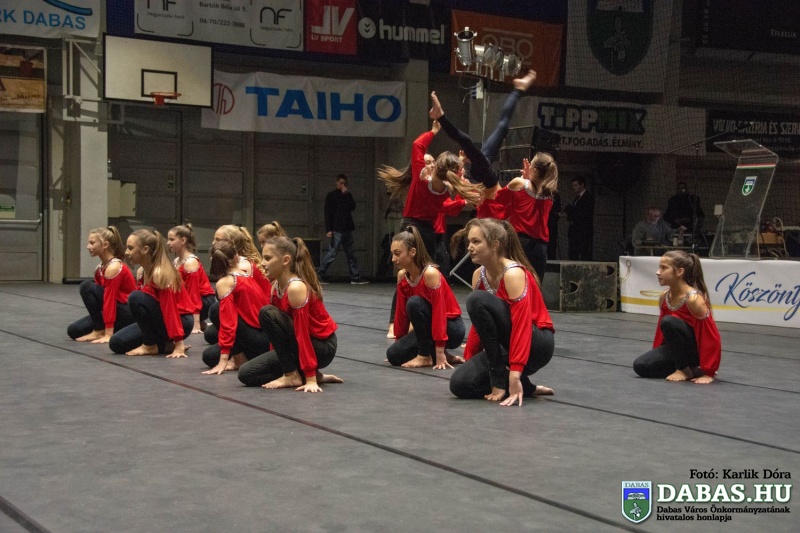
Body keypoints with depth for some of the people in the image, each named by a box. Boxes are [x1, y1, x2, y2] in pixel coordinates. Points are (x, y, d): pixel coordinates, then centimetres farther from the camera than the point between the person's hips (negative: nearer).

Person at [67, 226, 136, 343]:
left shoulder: (113, 267, -19)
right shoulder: (100, 268, 9)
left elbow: (109, 299, -24)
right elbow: (103, 296, 13)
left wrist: (108, 334, -27)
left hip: (128, 314, -9)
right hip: (117, 311, 9)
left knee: (87, 287, -18)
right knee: (73, 331, -2)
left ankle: (99, 331, -12)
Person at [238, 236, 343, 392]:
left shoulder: (296, 287, -24)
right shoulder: (276, 286, 3)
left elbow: (302, 333, -28)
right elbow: (276, 323, 10)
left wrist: (310, 378, -29)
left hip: (322, 347, -9)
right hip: (299, 345, 9)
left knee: (267, 313, -25)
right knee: (246, 374, 0)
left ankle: (292, 375, -16)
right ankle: (310, 375, 5)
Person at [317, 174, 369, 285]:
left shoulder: (347, 195, 15)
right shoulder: (331, 195, 0)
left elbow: (353, 207, 0)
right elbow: (327, 213, -5)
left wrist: (346, 195, -7)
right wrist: (328, 229, -13)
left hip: (347, 229, 6)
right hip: (337, 230, -6)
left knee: (351, 254, 6)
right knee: (332, 253, -9)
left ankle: (355, 277, 9)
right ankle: (319, 275, -2)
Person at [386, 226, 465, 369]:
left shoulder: (430, 273, -25)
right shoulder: (402, 276, -2)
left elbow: (439, 311, -27)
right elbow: (401, 312, 7)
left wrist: (440, 353, -28)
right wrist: (399, 341, 11)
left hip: (451, 328, -7)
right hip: (429, 326, 7)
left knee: (414, 303, -30)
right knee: (394, 355, -11)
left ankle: (425, 356, -17)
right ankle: (438, 355, 6)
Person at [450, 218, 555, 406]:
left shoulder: (513, 273, -21)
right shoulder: (479, 275, 4)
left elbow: (521, 325, -29)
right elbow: (479, 321, 14)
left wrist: (514, 376, -36)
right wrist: (468, 360, 11)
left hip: (536, 344, -8)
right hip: (507, 344, 8)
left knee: (477, 300, -27)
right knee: (460, 384, -13)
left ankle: (501, 381, -20)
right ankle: (525, 388, 2)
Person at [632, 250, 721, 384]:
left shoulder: (693, 299, -23)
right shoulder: (664, 297, -1)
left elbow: (710, 337, -22)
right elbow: (662, 330, 15)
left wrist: (708, 372, -22)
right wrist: (656, 357, 20)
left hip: (697, 349, -8)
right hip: (678, 349, 8)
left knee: (669, 322, -32)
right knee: (640, 366, -9)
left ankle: (684, 370, -14)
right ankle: (693, 370, 3)